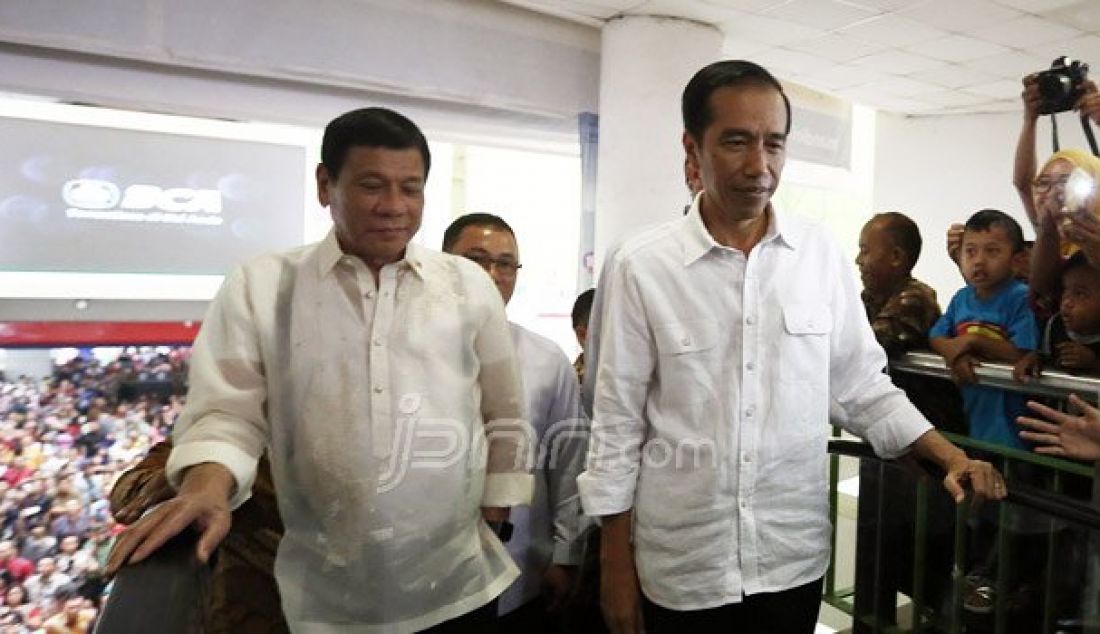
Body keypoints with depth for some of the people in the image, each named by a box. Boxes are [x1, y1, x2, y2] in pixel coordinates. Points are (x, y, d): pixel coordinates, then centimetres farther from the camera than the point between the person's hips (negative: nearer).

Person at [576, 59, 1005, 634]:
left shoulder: (821, 255, -3)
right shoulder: (639, 267, -12)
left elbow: (863, 386, 6)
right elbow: (617, 425, -7)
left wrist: (951, 457, -5)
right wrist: (616, 564, -4)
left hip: (794, 557, 3)